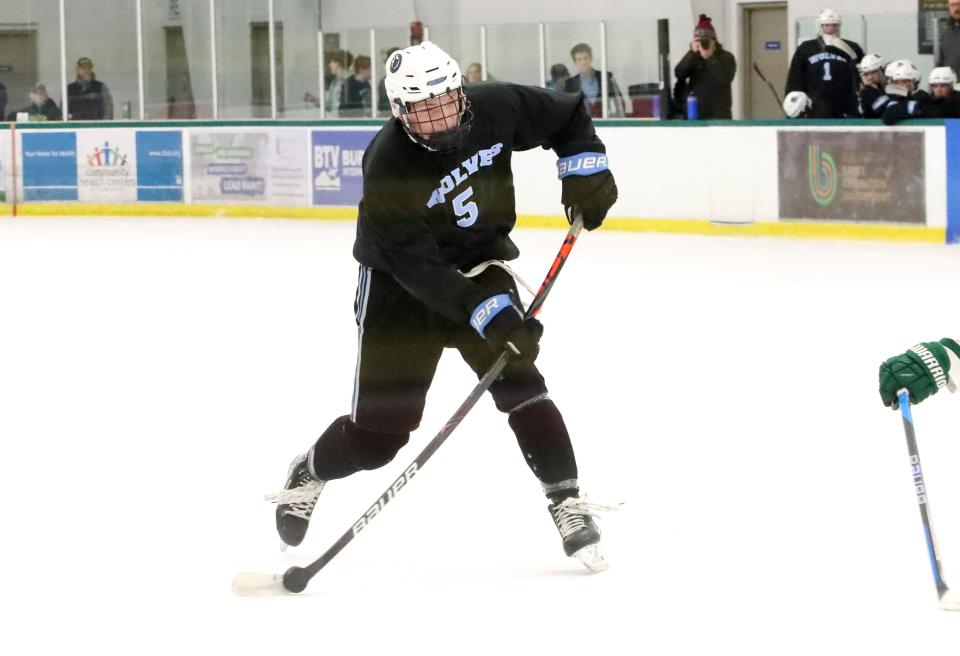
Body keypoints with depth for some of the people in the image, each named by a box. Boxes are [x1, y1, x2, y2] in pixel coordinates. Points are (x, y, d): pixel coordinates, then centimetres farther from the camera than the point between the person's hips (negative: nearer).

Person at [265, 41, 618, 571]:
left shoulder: (495, 109, -17)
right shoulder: (387, 168, -30)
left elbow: (565, 115, 3)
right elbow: (417, 268, -31)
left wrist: (584, 166, -12)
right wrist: (484, 311, -39)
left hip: (478, 268, 3)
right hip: (400, 286, -3)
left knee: (518, 381, -17)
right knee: (378, 430, 0)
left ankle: (566, 503, -8)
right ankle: (308, 473, 30)